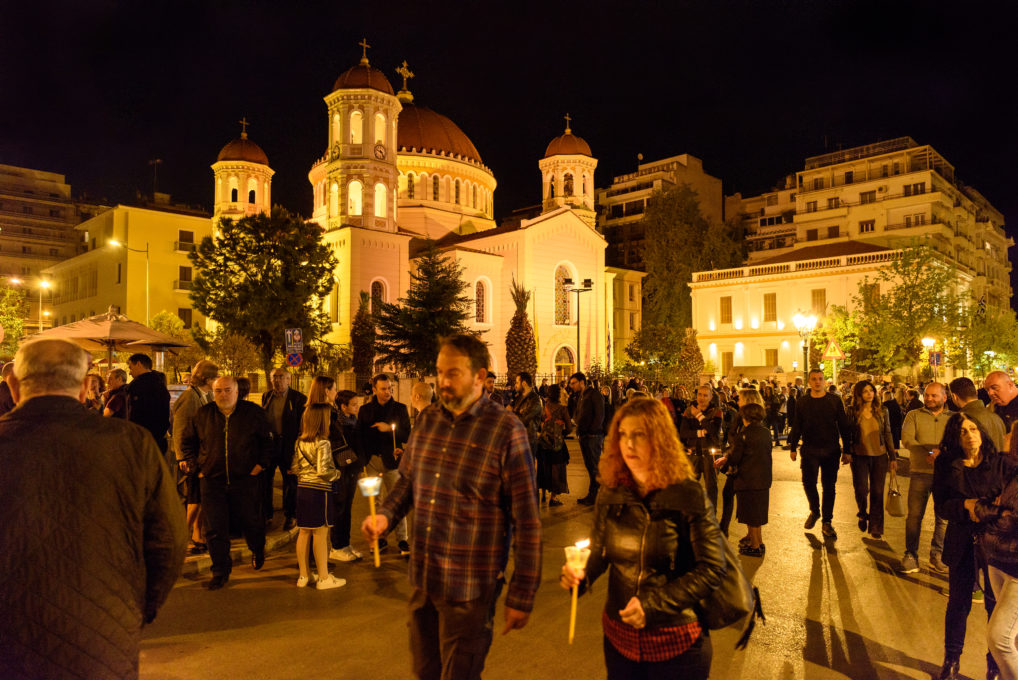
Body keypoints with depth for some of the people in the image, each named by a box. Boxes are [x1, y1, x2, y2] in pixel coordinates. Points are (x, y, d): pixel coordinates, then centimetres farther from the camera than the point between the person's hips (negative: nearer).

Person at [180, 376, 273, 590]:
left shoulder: (253, 412, -2)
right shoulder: (203, 414, 3)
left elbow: (267, 440, 6)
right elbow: (187, 441, 15)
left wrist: (260, 464, -2)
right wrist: (195, 466, 6)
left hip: (245, 480, -1)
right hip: (212, 481, 2)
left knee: (250, 522, 11)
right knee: (215, 529, 3)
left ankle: (258, 551, 41)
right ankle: (220, 571, 17)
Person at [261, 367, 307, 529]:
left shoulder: (299, 399, -6)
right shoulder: (266, 396, 8)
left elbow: (302, 424, -6)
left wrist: (297, 445, -12)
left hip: (288, 445, -4)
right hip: (268, 443, 4)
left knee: (290, 481, 7)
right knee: (264, 479, 10)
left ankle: (290, 515, 22)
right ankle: (266, 512, 27)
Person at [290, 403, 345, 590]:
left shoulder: (299, 442, 5)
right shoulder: (323, 443, -17)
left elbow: (294, 468, 8)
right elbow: (323, 471, -22)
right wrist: (336, 473, -4)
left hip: (302, 489, 7)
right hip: (320, 491, -7)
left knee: (303, 532, 13)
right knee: (320, 534, 1)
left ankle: (303, 576, 23)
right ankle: (323, 578, 10)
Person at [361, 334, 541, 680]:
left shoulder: (505, 430, -14)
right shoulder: (426, 421, 4)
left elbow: (527, 519, -12)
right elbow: (407, 480, 18)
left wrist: (521, 596, -11)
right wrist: (386, 514, -3)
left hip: (469, 590, -5)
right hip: (422, 580, 6)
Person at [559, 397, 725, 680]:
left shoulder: (689, 497, -16)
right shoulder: (610, 494, -4)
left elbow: (712, 569, -14)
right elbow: (599, 550, 5)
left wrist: (653, 605, -21)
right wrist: (580, 574, -17)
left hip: (675, 643, -3)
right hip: (619, 636, 4)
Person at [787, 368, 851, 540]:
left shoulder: (835, 400, 1)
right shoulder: (802, 402, 4)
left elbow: (844, 426, 4)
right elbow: (796, 426, 9)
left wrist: (846, 450, 3)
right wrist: (793, 447, 6)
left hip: (831, 450, 0)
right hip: (810, 450, 0)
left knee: (829, 486, 5)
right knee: (808, 482, -3)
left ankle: (826, 522, 17)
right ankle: (814, 511, 25)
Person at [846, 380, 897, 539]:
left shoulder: (882, 411, 3)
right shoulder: (853, 413, -1)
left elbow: (888, 434, 7)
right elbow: (848, 435, 5)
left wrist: (893, 457, 5)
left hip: (879, 456, 1)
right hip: (860, 456, -1)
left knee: (877, 492, 3)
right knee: (861, 489, -7)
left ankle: (875, 526, 16)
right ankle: (863, 514, 24)